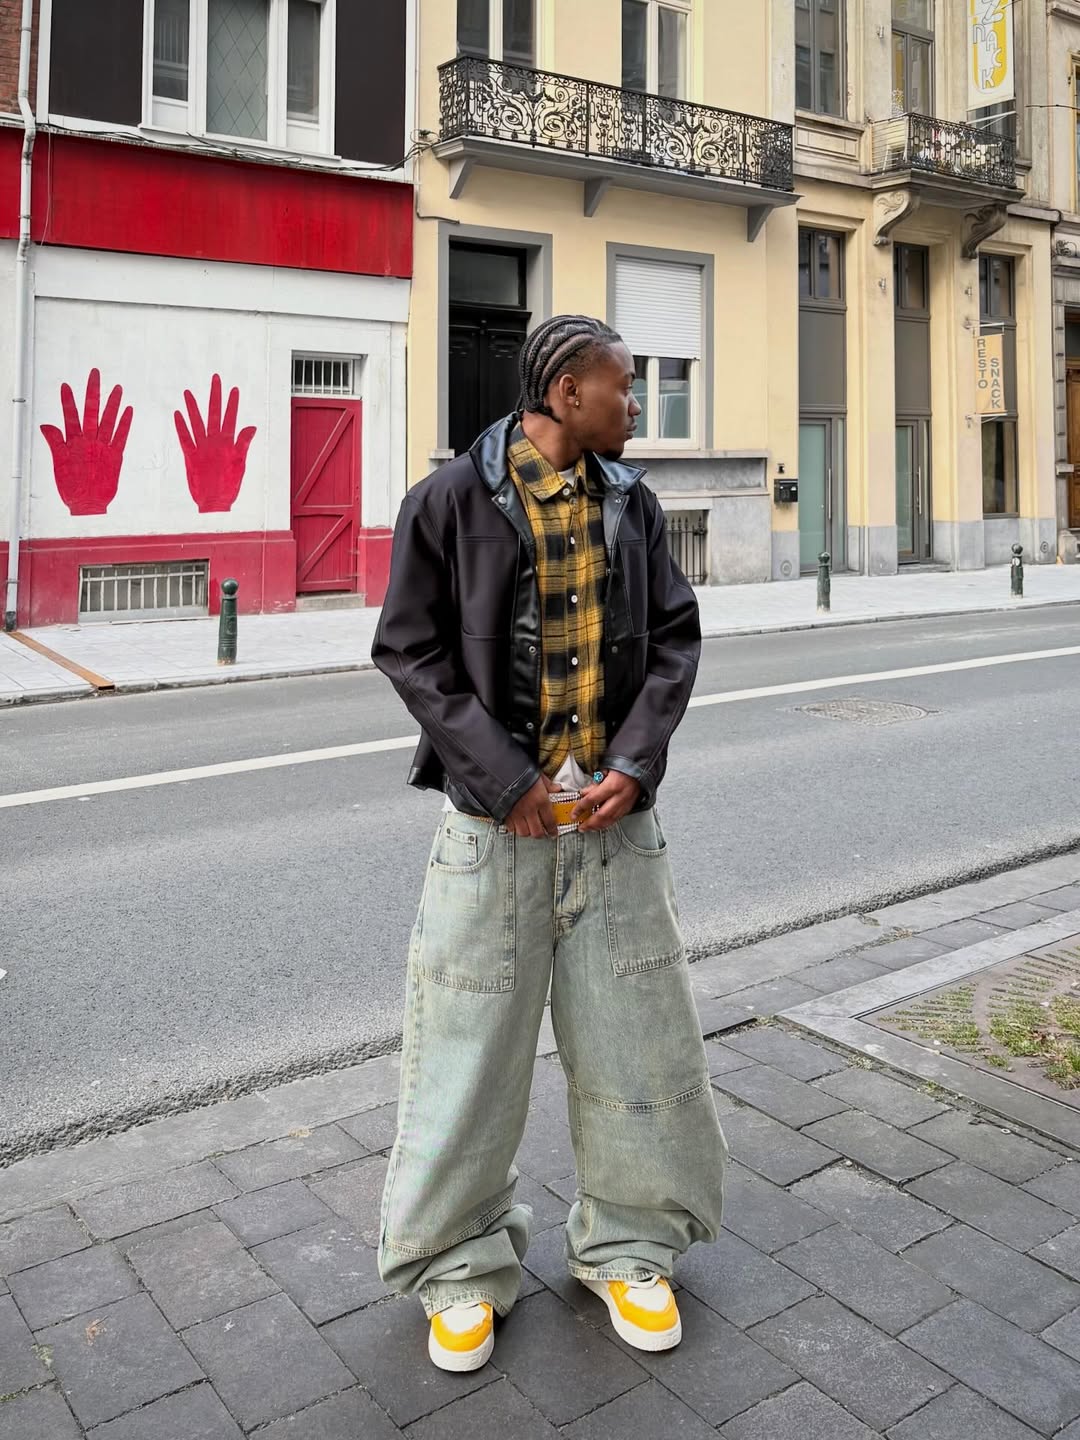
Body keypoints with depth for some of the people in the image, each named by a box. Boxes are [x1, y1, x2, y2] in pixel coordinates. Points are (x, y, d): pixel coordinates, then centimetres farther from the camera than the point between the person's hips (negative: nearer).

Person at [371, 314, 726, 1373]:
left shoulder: (629, 501, 7)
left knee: (634, 1038, 11)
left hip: (616, 818, 4)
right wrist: (507, 780, -13)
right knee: (471, 1044, 5)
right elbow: (411, 653, -7)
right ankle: (465, 1266, 27)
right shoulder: (452, 500, -6)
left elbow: (674, 637, 7)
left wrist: (637, 764, -7)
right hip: (496, 821, -3)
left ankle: (627, 1245, 33)